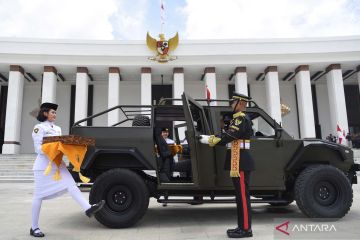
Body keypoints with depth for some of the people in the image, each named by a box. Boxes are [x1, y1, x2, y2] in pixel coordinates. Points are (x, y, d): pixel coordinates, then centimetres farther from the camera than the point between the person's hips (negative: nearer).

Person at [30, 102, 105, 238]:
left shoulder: (57, 129, 16)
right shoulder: (39, 128, -5)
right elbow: (38, 148, -13)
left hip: (57, 163, 6)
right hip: (44, 164, -6)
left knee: (71, 185, -10)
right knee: (39, 195, 2)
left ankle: (88, 209, -21)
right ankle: (34, 228, 13)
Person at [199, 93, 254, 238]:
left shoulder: (242, 118, -12)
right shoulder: (237, 118, 20)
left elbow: (228, 137, -20)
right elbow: (227, 136, 14)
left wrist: (209, 140, -11)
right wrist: (211, 138, 3)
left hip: (241, 162, -10)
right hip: (238, 161, 10)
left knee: (243, 195, -4)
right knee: (240, 195, 13)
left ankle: (246, 229, 5)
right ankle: (242, 226, 22)